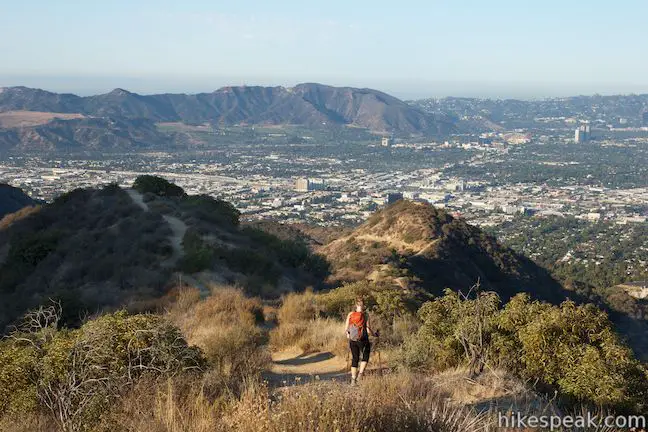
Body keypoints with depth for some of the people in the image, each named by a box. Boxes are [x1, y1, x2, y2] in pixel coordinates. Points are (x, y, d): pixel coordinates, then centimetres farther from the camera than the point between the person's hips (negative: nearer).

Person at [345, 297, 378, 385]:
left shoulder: (350, 314, -1)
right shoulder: (365, 315, -10)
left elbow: (346, 329, 1)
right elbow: (368, 331, -12)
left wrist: (348, 334, 22)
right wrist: (375, 334, 7)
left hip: (353, 341, 3)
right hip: (363, 340, -3)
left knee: (355, 359, 17)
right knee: (365, 357, 20)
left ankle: (353, 380, 16)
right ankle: (360, 374, 4)